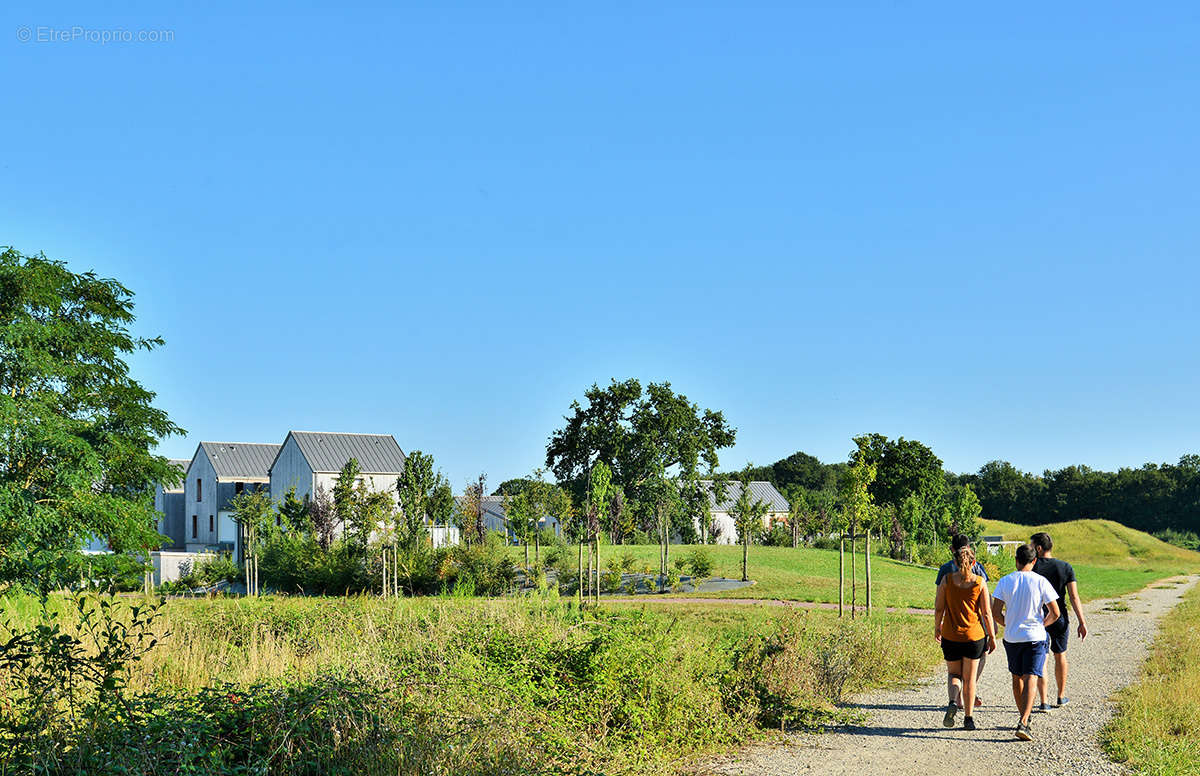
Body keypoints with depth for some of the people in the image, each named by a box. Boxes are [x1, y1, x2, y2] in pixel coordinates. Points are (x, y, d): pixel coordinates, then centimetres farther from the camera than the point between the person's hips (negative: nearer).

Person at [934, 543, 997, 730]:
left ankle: (953, 702, -10)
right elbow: (987, 612, -5)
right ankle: (969, 718, 14)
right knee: (970, 677, 12)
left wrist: (937, 628, 14)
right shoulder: (980, 582, -7)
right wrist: (992, 636, 4)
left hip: (950, 636, 0)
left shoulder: (947, 580, -6)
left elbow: (939, 608, -2)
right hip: (974, 635, 0)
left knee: (954, 674, 17)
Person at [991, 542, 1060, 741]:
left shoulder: (1005, 582, -2)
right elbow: (1055, 613, -5)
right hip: (1035, 637, -2)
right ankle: (1023, 723, -22)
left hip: (1012, 637, 2)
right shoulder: (1040, 582, -6)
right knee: (1031, 679, -8)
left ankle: (1024, 718, 30)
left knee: (1017, 678, 18)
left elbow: (995, 613, -5)